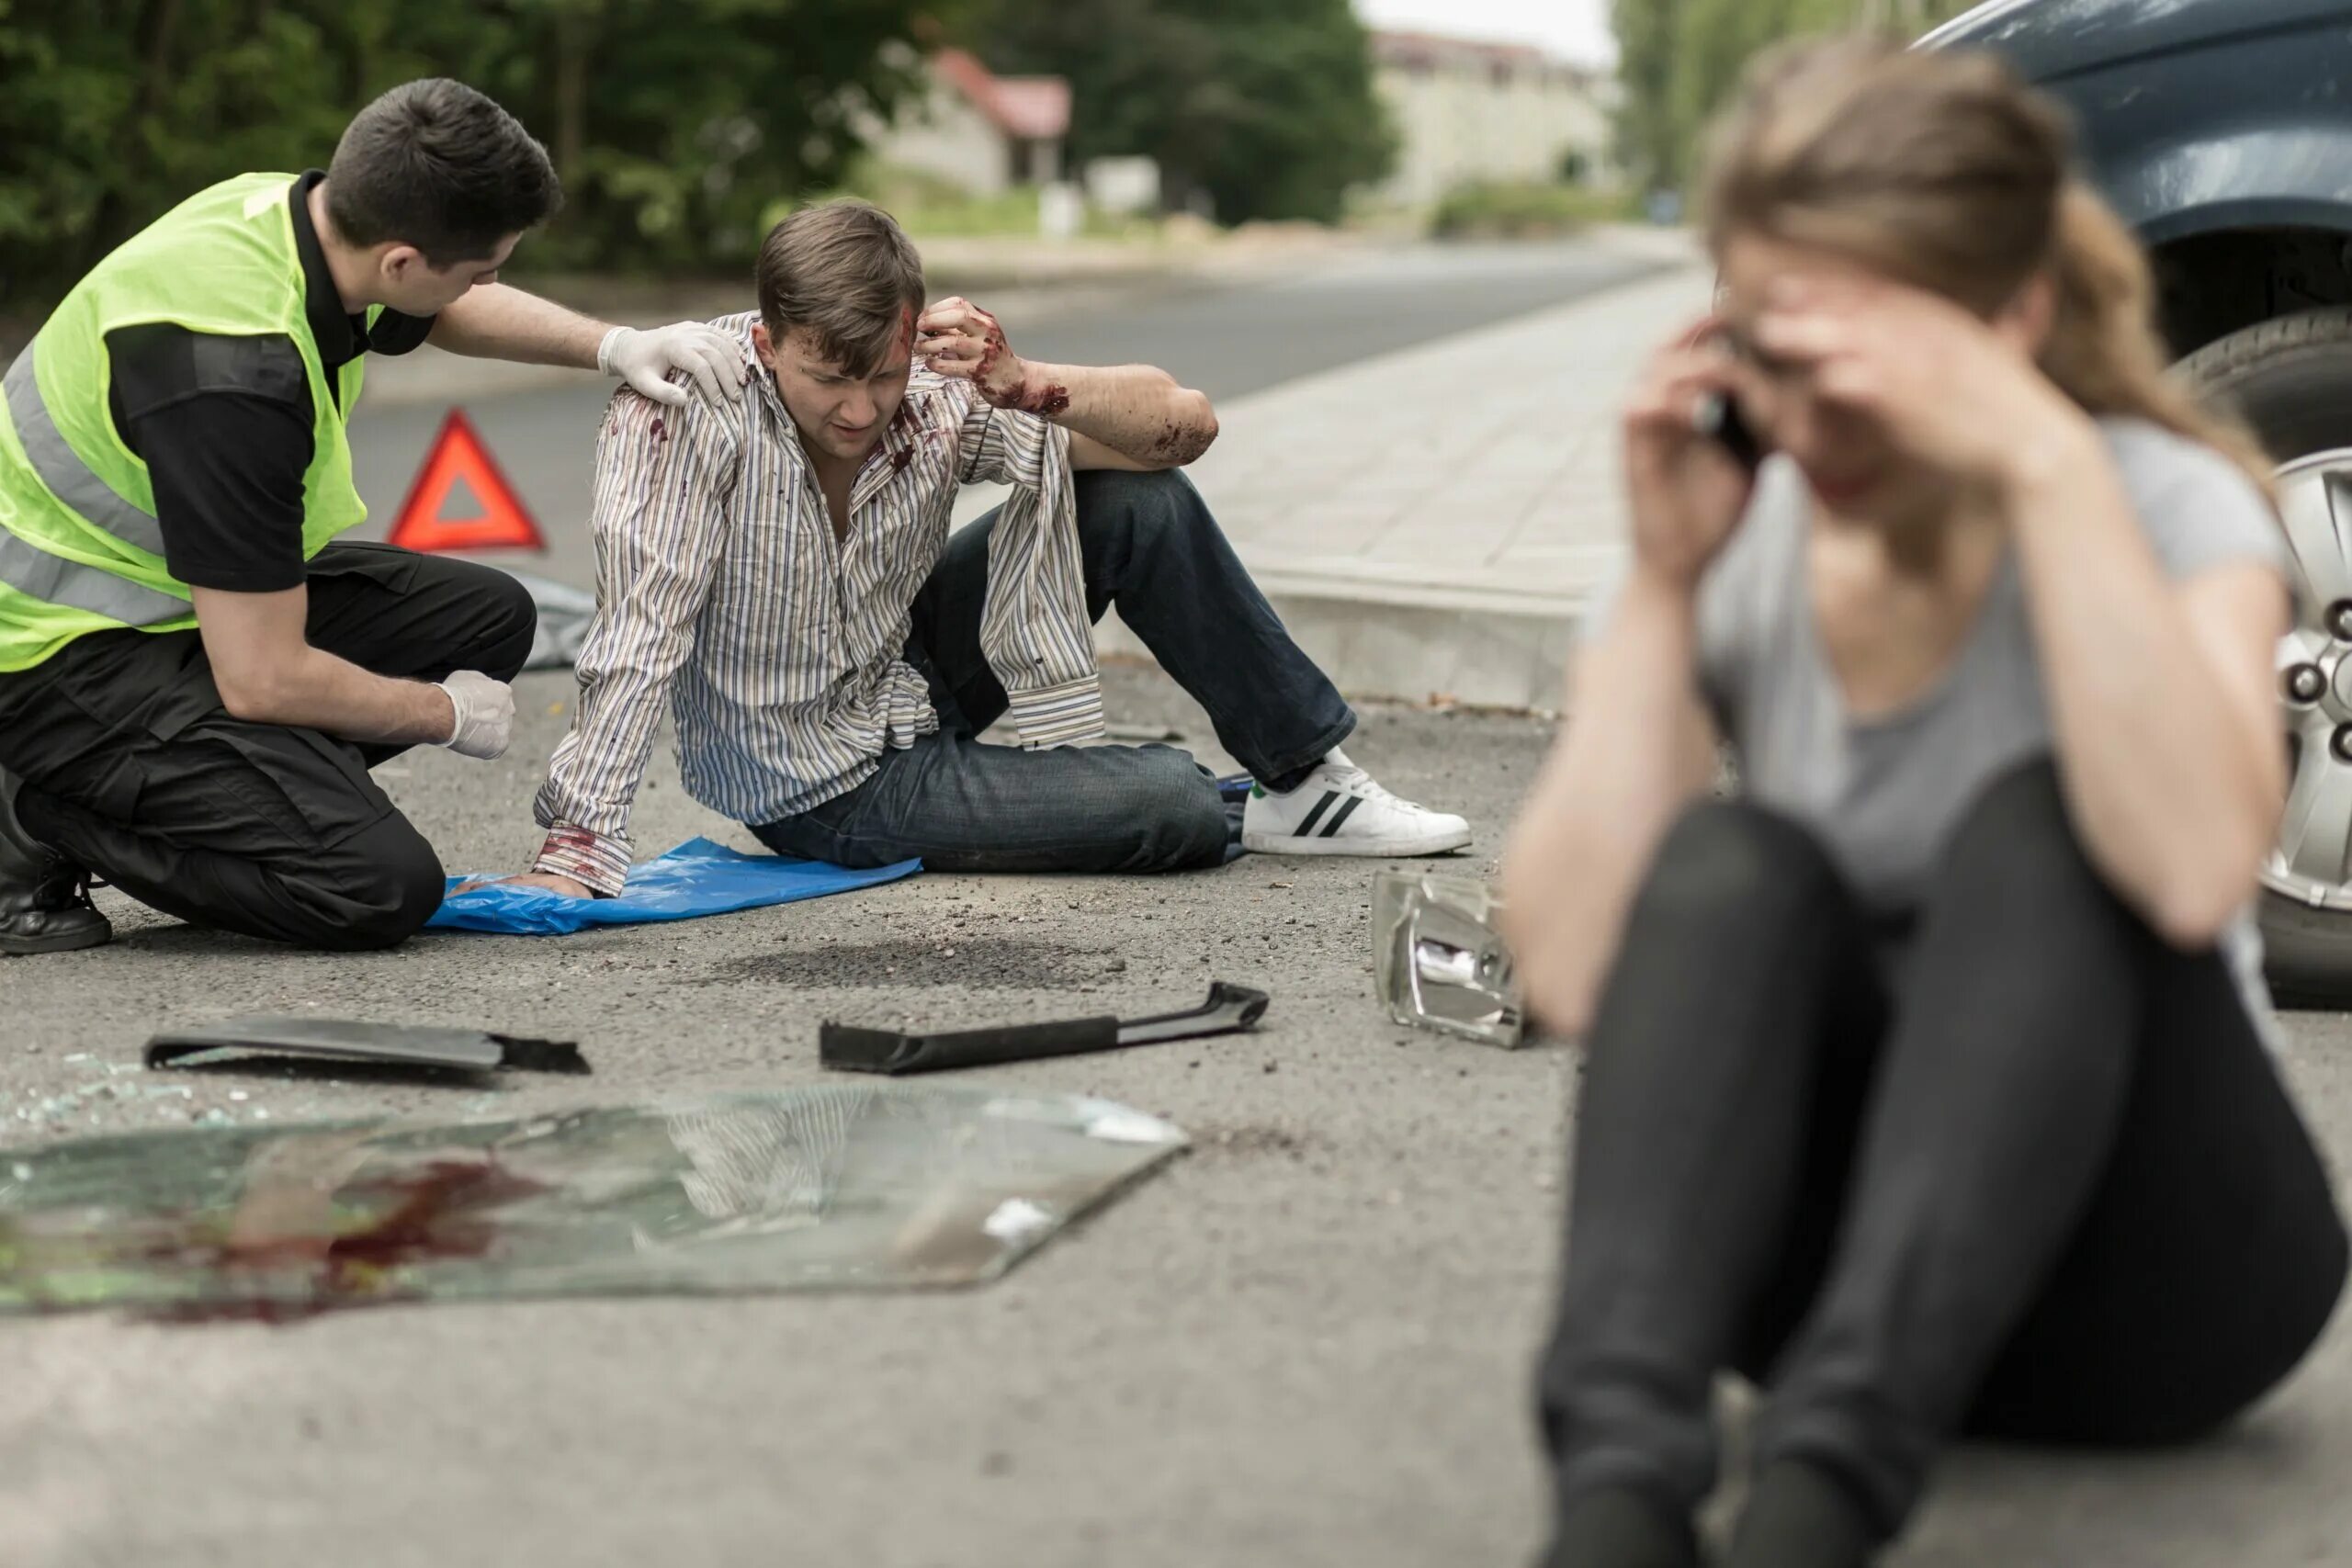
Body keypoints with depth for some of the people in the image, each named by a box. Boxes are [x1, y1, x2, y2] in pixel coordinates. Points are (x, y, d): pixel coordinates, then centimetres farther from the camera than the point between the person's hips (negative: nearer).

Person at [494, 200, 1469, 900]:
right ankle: (1244, 813, 21)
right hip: (827, 787, -5)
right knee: (1177, 808, -17)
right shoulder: (686, 405, -29)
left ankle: (1308, 782, 7)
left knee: (1144, 505, -9)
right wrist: (575, 847, -43)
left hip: (906, 677, 5)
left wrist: (1029, 389, -33)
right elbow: (640, 625, -35)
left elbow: (1186, 424, -15)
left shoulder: (938, 390, -16)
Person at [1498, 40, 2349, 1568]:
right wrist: (1662, 581, -16)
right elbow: (1580, 976, -15)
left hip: (2154, 1275, -2)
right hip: (1838, 1242, 3)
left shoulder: (2171, 509, -10)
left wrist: (2049, 466, -33)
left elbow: (2194, 873, -33)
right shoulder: (1739, 553, 0)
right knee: (1732, 864, -26)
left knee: (2039, 828, -30)